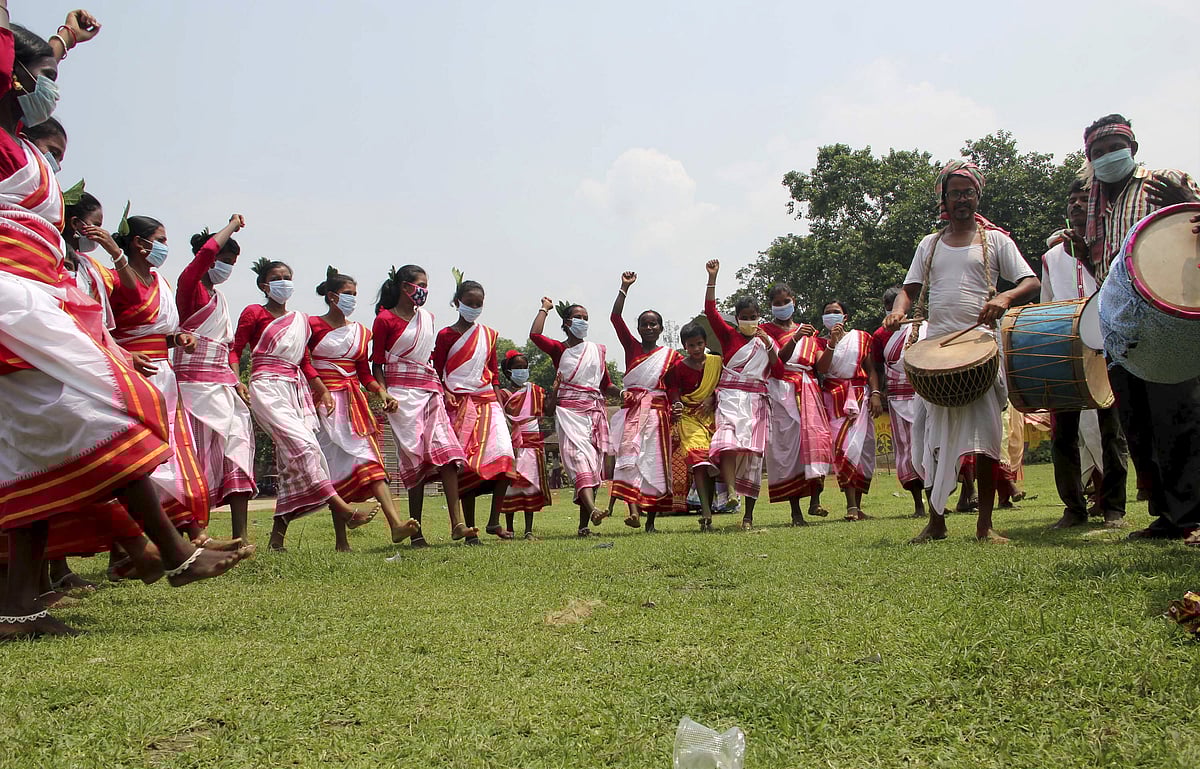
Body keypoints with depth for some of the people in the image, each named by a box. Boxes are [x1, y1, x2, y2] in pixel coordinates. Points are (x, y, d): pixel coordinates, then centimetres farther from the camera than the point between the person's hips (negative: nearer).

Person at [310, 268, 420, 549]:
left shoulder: (360, 332, 16)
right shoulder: (313, 326, 2)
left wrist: (381, 391, -1)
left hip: (353, 402, 4)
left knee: (369, 457, -11)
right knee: (334, 466, -5)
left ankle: (395, 523, -24)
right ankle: (341, 539, 2)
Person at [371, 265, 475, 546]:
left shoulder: (427, 317, 17)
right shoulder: (385, 319, -1)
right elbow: (377, 364, -1)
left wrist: (441, 388, 17)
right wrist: (384, 395, -14)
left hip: (430, 391, 5)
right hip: (403, 394, -5)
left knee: (446, 451, -10)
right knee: (415, 458, -7)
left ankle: (457, 523, -15)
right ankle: (415, 531, -1)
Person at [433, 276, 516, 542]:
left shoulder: (489, 335, 14)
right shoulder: (446, 335, 2)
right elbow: (437, 373, 2)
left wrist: (498, 396, 10)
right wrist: (445, 394, -14)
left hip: (487, 401, 3)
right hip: (459, 403, -3)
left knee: (504, 457, -14)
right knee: (468, 465, -4)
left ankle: (494, 521, -3)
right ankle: (469, 527, 6)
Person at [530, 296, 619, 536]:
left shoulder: (598, 350, 21)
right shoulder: (559, 349, 9)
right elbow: (535, 335, -10)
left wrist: (622, 392, 2)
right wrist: (545, 308, 4)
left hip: (595, 410, 4)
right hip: (569, 410, -4)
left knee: (594, 463, -3)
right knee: (580, 456, -25)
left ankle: (583, 525, -2)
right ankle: (592, 508, -44)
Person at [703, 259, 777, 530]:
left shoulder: (766, 340, 16)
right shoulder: (728, 335, 7)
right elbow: (710, 310, -6)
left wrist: (768, 344, -10)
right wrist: (712, 278, -13)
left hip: (757, 401, 3)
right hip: (731, 397, -3)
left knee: (754, 454, 2)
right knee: (728, 440, -30)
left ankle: (748, 514, 8)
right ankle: (731, 493, -41)